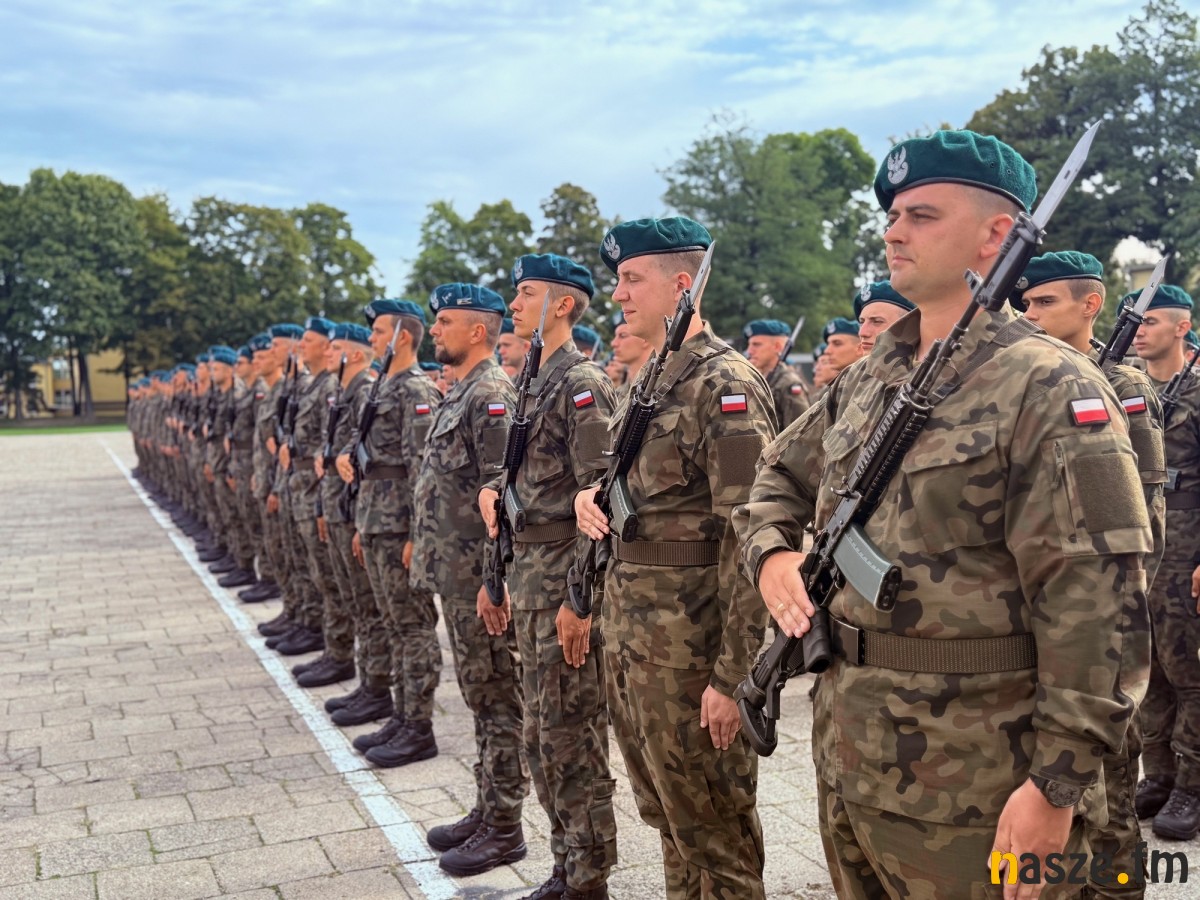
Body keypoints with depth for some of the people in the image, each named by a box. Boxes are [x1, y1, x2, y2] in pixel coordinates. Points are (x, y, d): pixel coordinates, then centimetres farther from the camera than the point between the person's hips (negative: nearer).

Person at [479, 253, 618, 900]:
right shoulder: (535, 384, 15)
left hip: (566, 581, -9)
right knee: (541, 732, 16)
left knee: (571, 735, 0)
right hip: (529, 577, 10)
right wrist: (492, 489, 6)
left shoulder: (582, 384, -14)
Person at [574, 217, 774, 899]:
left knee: (713, 830, 7)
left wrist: (732, 675, -21)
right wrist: (589, 496, 1)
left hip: (688, 641, -9)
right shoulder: (649, 381, 12)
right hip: (628, 631, 9)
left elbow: (749, 539, -21)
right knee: (665, 813, 21)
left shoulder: (725, 384, -16)